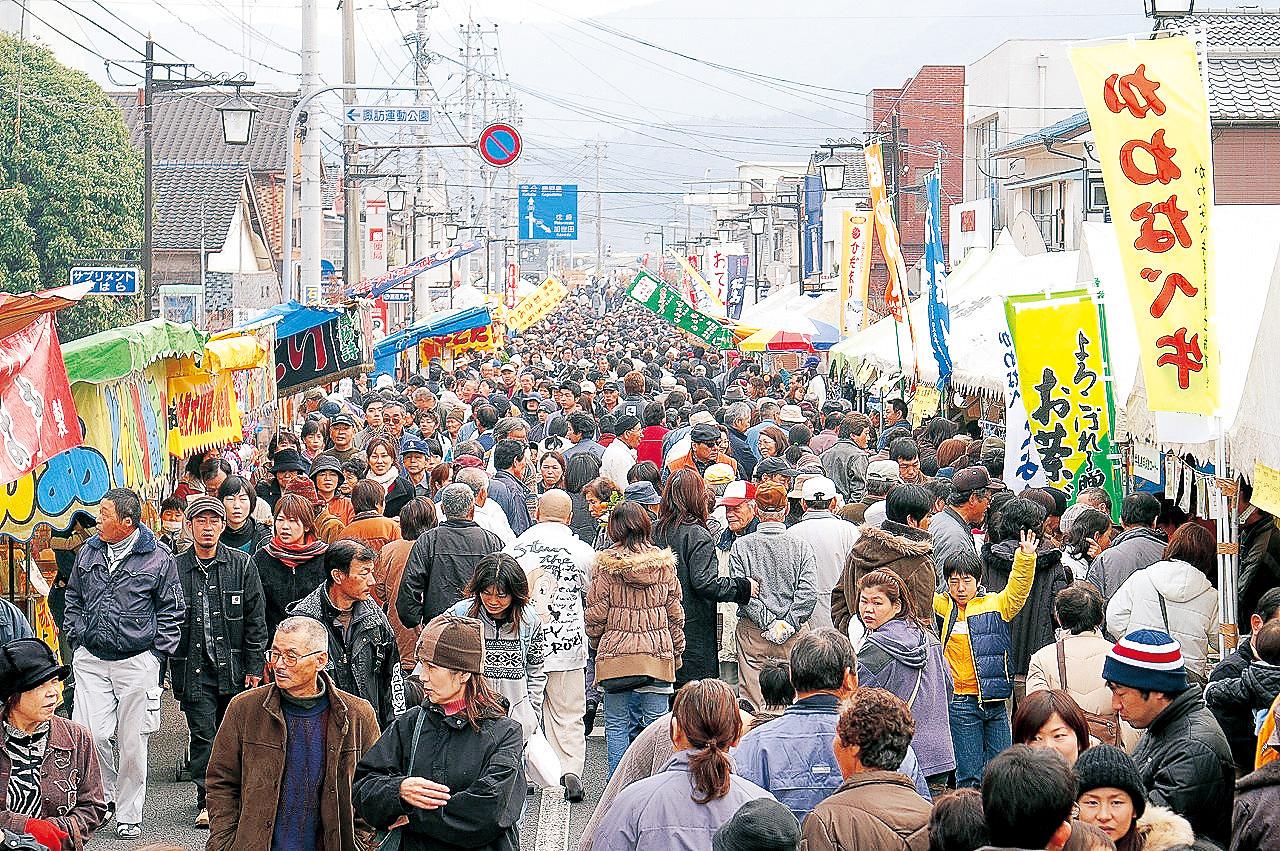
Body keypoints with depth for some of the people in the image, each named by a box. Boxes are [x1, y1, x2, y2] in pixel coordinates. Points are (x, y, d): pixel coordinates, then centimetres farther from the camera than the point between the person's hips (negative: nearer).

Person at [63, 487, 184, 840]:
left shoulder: (158, 559, -5)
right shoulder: (88, 552, 7)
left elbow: (172, 611, 3)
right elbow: (73, 598, 20)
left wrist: (158, 653, -2)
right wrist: (77, 638, 10)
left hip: (137, 662, -3)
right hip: (91, 660, 3)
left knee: (132, 744, 3)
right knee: (93, 733, -9)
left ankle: (128, 815, 15)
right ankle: (105, 797, 15)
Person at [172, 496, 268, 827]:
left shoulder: (242, 566, 3)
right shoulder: (175, 569, 1)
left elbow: (256, 620, 4)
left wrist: (254, 667, -1)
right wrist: (166, 669, 0)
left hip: (234, 667, 1)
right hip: (194, 669, -1)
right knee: (202, 735, -3)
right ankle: (206, 802, 2)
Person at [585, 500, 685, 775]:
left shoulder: (605, 564, -6)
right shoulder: (664, 563, 2)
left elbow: (596, 613, -3)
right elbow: (675, 612, 8)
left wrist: (596, 643, 16)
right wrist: (677, 651, 18)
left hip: (616, 652, -2)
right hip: (658, 652, 2)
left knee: (617, 725, 6)